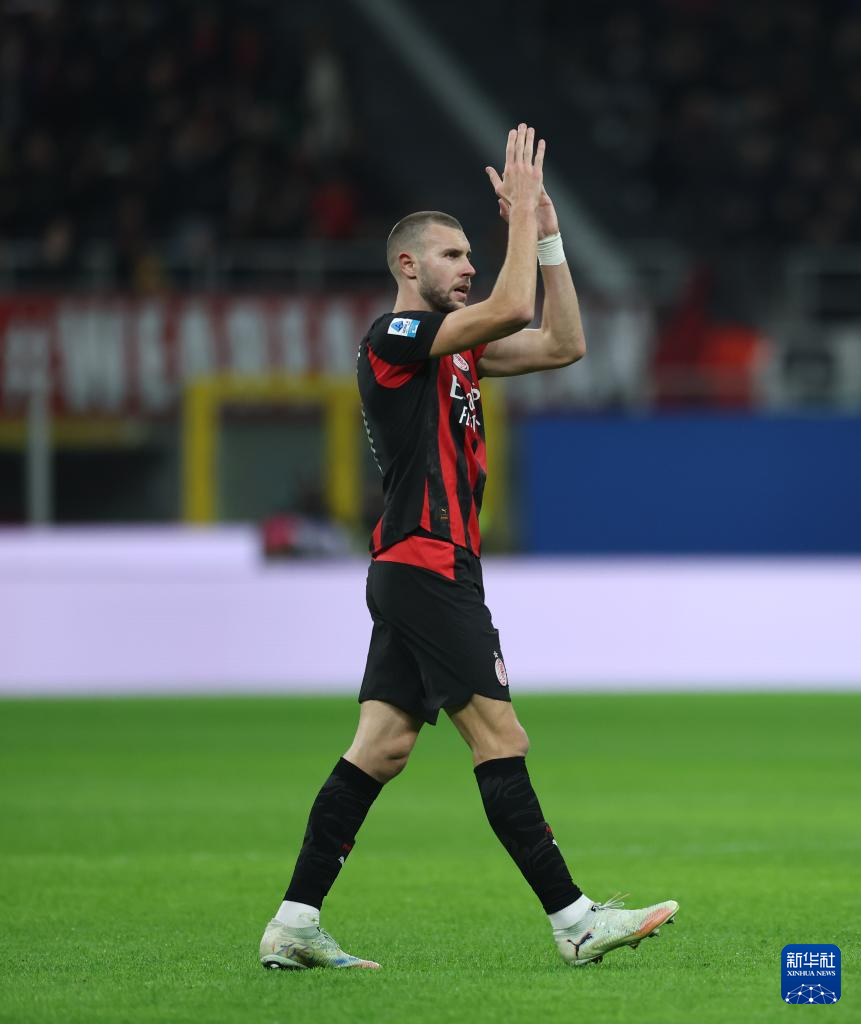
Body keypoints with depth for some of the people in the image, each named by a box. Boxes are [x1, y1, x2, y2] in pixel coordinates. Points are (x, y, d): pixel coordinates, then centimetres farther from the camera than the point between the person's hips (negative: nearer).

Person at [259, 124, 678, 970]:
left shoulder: (454, 348, 19)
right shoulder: (394, 336, -9)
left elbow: (562, 343, 16)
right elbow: (512, 308, -20)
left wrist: (545, 233, 11)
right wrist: (524, 214, -10)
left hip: (420, 574, 10)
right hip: (425, 564, -10)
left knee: (381, 746, 5)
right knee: (498, 737, -10)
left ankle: (295, 926, 4)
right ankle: (574, 921, -10)